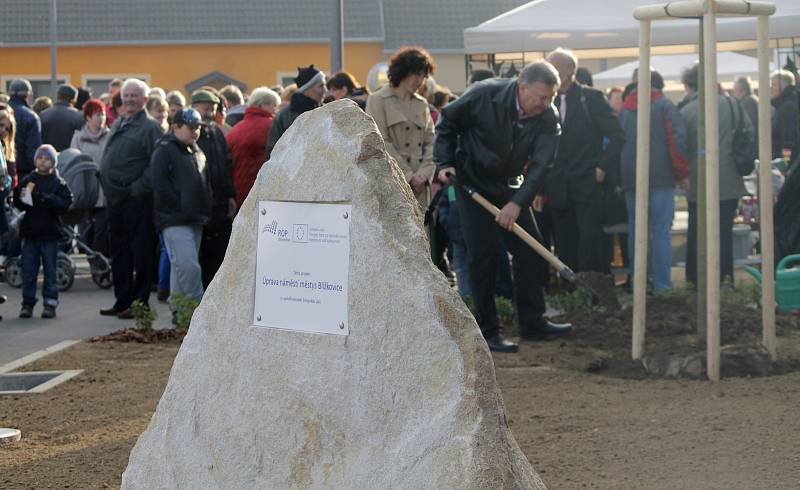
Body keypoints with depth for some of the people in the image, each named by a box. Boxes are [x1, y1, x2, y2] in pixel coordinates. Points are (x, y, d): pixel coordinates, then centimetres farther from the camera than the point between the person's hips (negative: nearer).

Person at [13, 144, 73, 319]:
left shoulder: (59, 183, 0)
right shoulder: (27, 180, 7)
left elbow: (65, 203, -11)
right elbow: (18, 203, 8)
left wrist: (45, 199, -21)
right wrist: (20, 197, -14)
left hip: (49, 233, -2)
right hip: (30, 232, 2)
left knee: (50, 271, 2)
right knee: (28, 271, 4)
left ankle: (50, 304, 9)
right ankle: (27, 303, 11)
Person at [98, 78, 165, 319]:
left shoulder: (150, 128, -8)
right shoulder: (117, 125, 17)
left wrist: (138, 188, -19)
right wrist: (106, 184, 14)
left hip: (137, 200, -8)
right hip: (115, 199, 8)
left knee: (140, 253, -3)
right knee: (119, 253, 13)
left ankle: (140, 303, 2)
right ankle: (122, 301, 21)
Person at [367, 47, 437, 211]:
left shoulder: (422, 104, 17)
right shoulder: (378, 101, 0)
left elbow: (430, 142, 13)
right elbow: (381, 143, -7)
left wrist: (423, 174, -4)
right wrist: (407, 175, -10)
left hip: (419, 185, 6)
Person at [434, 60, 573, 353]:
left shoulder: (548, 118, -14)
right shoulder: (484, 95, -22)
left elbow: (541, 164, -22)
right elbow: (447, 123, -8)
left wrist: (518, 203, -31)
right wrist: (444, 163, -13)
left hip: (510, 189, 4)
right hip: (473, 185, -4)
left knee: (530, 253, 3)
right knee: (483, 256, -7)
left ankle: (532, 323, 14)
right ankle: (488, 331, -1)